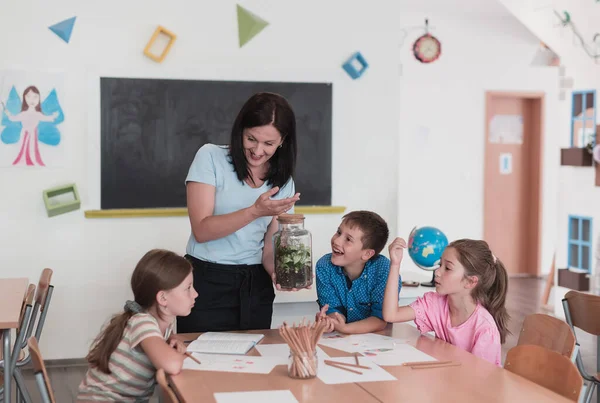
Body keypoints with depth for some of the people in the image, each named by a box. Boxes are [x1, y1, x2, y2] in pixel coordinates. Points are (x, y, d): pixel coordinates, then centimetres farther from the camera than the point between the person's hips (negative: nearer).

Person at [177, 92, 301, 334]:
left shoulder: (283, 181, 6)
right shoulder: (211, 157, -7)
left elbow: (270, 244, 5)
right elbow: (202, 230, -14)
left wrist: (277, 272, -16)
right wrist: (255, 211, -25)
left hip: (255, 286, 4)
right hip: (207, 282, -4)